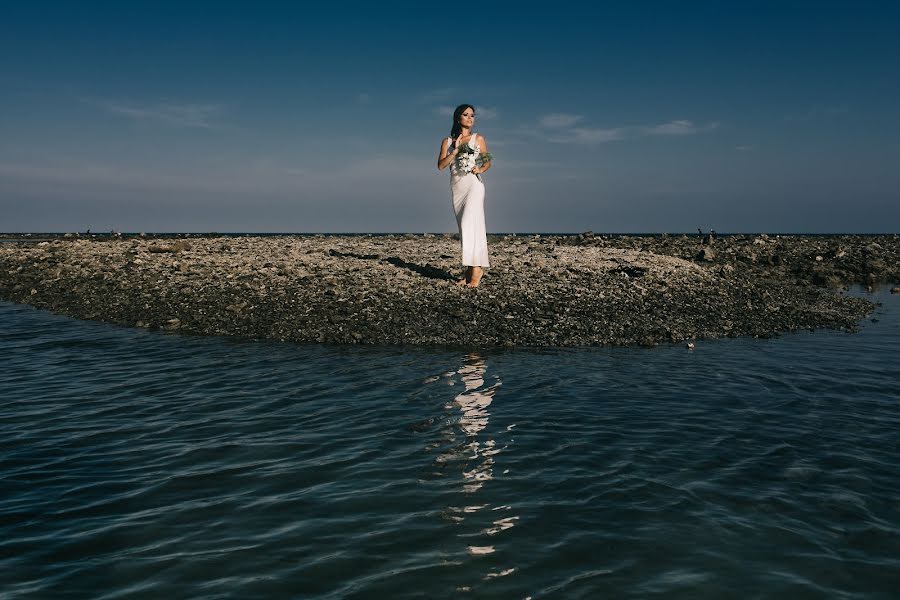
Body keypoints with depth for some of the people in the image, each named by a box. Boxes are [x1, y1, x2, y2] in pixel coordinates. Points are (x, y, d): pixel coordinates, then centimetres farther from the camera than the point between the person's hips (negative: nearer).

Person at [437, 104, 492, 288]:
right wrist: (456, 150, -9)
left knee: (470, 225, -18)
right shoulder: (447, 141, 9)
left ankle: (476, 268, -17)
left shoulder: (478, 139, 5)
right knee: (464, 229, 4)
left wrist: (480, 169, -9)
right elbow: (440, 166, 0)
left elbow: (488, 161, 12)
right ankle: (470, 271, 7)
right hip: (456, 188, 4)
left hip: (473, 185, -3)